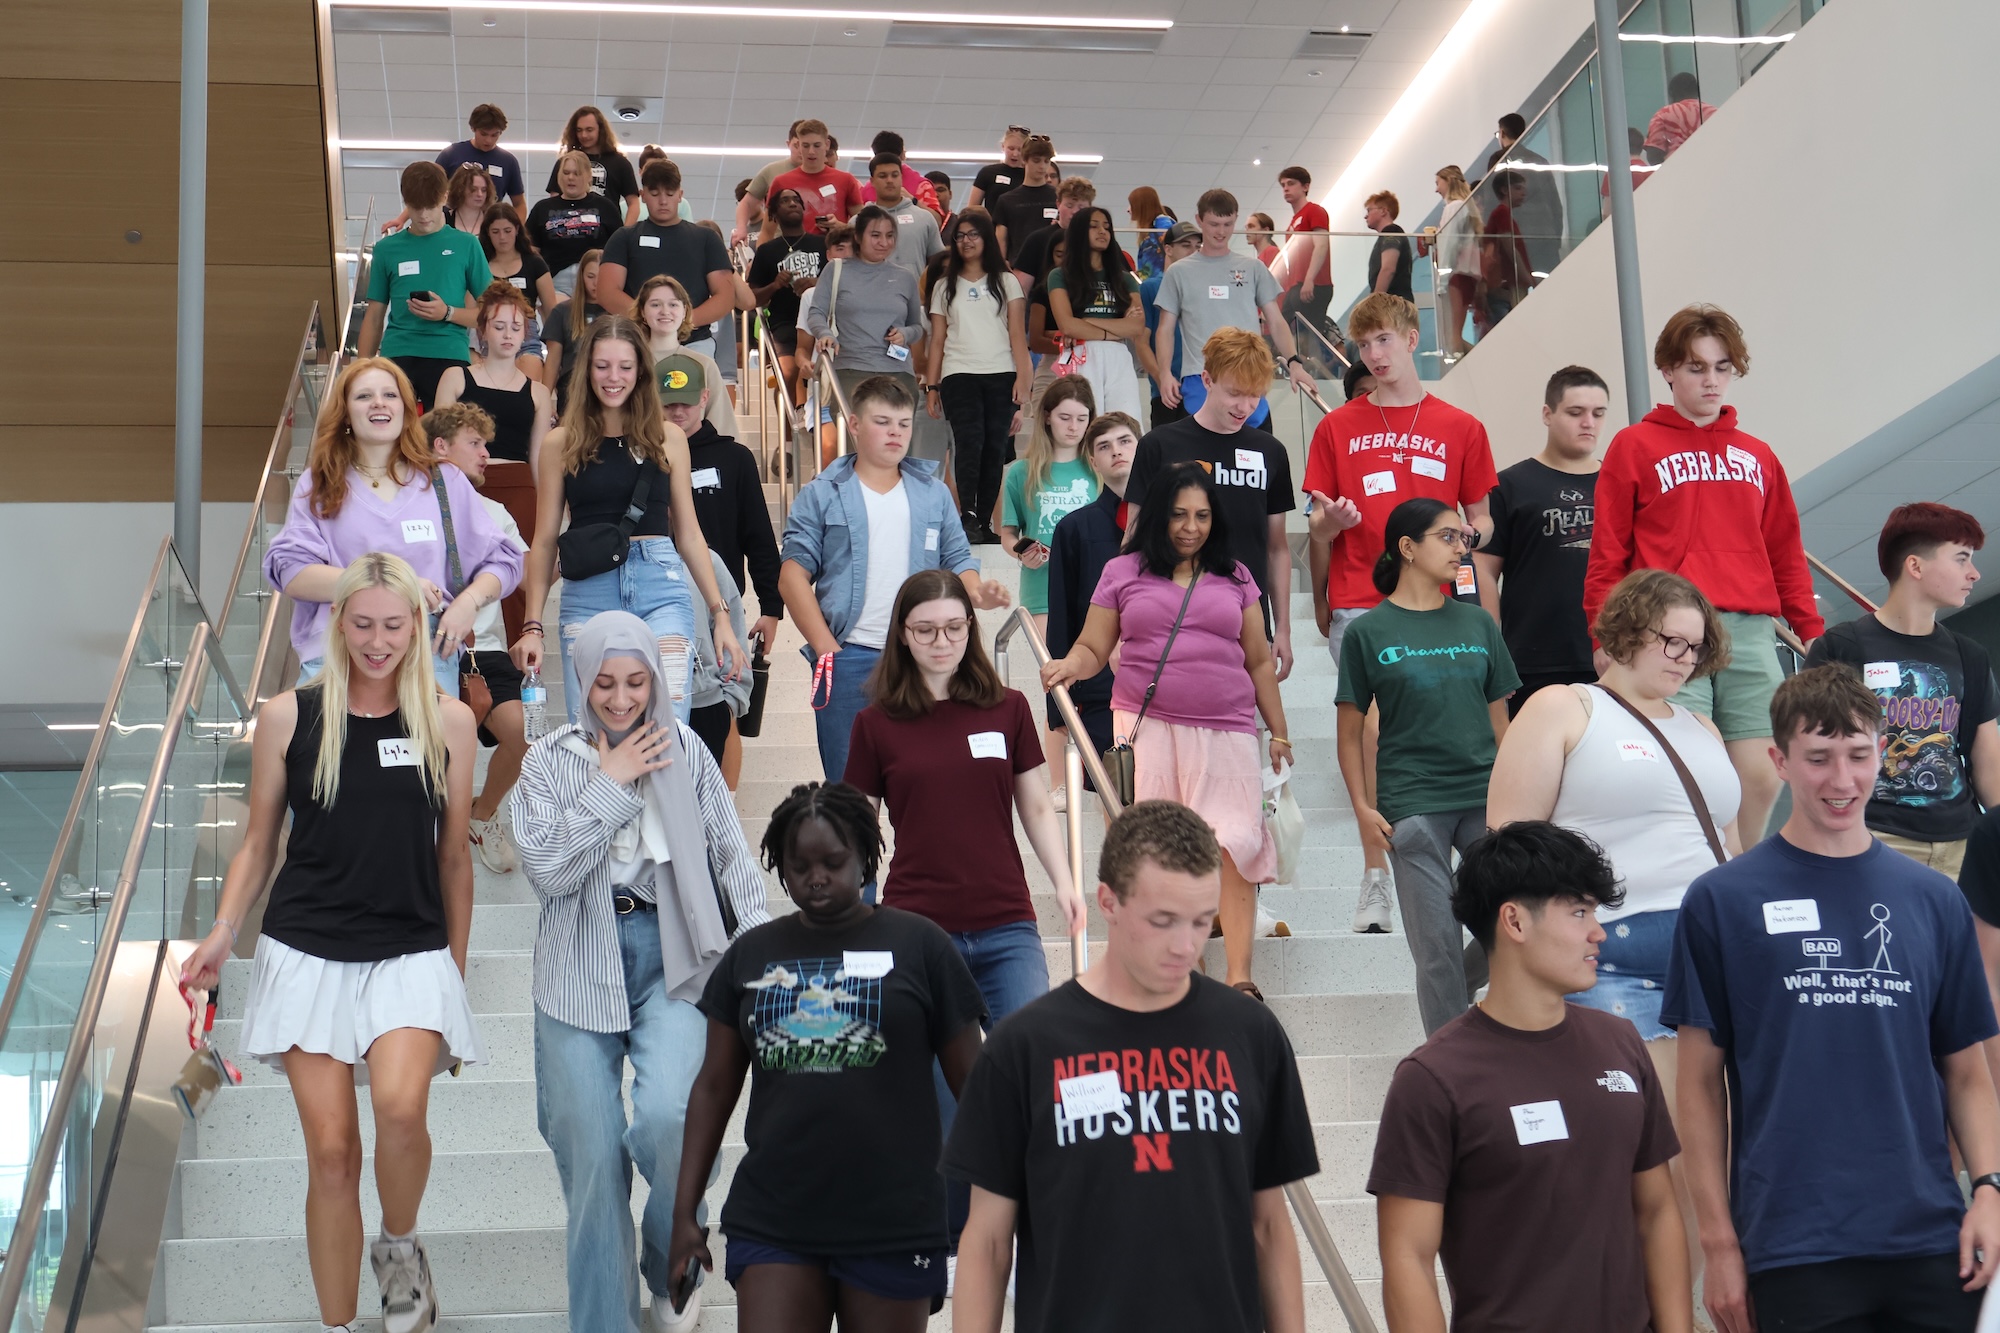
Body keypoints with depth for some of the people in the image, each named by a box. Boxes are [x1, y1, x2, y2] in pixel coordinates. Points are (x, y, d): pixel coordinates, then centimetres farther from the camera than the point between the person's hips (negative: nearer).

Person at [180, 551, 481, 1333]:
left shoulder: (448, 721, 3)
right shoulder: (290, 717, 2)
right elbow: (259, 842, 9)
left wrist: (456, 968, 12)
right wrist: (222, 933, -5)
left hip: (411, 954, 0)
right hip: (308, 954, 1)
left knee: (401, 1109, -24)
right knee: (331, 1151, 0)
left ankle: (399, 1248, 6)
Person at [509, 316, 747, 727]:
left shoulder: (668, 438, 9)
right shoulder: (562, 443, 7)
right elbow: (544, 540, 9)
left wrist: (720, 615, 10)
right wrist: (532, 626, 4)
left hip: (661, 588, 0)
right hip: (587, 594, 0)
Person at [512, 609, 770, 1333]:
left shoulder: (684, 750, 6)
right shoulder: (549, 761, 4)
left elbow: (732, 856, 7)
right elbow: (546, 869, -9)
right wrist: (611, 785, -9)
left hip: (672, 957, 0)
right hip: (580, 969, 1)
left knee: (667, 1117, -21)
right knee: (592, 1154, 1)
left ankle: (674, 1270, 7)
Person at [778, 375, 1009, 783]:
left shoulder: (934, 494, 15)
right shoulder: (821, 496, 6)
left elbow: (957, 562, 15)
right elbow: (793, 574, 1)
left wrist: (976, 591, -10)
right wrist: (826, 650, -7)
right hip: (848, 658, -2)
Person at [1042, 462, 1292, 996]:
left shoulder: (1234, 577, 16)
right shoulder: (1123, 573, 11)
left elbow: (1259, 661, 18)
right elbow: (1093, 647, 11)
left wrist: (1279, 733, 16)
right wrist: (1069, 666, -12)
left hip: (1224, 730, 0)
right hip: (1145, 724, 0)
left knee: (1232, 847, -12)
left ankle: (1240, 978, -12)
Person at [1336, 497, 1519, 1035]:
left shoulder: (1478, 623, 11)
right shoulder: (1368, 632, 2)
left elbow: (1499, 719, 15)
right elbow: (1350, 731, 4)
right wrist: (1363, 809, -4)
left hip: (1485, 798, 3)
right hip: (1411, 804, -3)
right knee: (1438, 946, 0)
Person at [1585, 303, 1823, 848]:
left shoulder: (1757, 455, 18)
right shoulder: (1635, 446, 5)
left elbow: (1785, 552, 18)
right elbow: (1608, 553, 2)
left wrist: (1811, 630, 11)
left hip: (1750, 633, 4)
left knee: (1761, 779, 2)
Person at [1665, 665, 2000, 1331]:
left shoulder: (1934, 900, 9)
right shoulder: (1722, 901, -1)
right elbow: (1702, 1083, 0)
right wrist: (1718, 1241, -3)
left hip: (1931, 1246, 3)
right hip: (1793, 1252, -3)